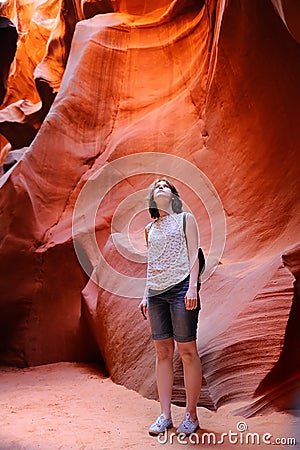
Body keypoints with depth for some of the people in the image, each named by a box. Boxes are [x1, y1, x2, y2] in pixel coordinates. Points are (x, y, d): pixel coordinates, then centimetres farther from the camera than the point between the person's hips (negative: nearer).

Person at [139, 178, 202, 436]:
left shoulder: (185, 218, 7)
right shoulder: (150, 229, 18)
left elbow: (194, 254, -1)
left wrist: (192, 287, -13)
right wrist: (146, 295, 14)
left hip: (180, 288, -4)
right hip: (156, 293, 5)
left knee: (187, 351, -1)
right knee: (163, 352, 5)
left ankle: (191, 415, 11)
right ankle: (165, 415, 12)